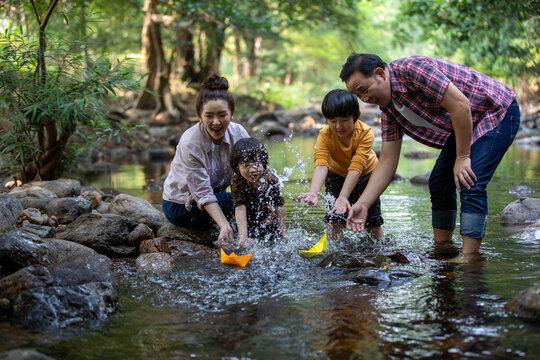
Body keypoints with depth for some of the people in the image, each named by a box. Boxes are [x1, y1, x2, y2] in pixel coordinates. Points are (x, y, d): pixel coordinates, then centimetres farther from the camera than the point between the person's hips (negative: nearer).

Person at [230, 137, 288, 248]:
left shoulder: (271, 179, -21)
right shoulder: (237, 182, -26)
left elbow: (279, 205, -11)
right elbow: (240, 208, -31)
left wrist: (283, 232, -9)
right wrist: (243, 236, -39)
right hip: (247, 221, -2)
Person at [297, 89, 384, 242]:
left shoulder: (366, 133, -34)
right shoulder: (325, 135, -28)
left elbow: (356, 167, -41)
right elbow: (321, 165, -41)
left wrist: (343, 197, -52)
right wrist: (313, 192, -59)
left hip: (366, 173, -1)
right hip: (337, 173, 1)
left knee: (372, 218, -1)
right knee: (335, 217, -11)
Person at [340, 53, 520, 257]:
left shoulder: (411, 69, -28)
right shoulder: (388, 109, 0)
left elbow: (461, 105, -31)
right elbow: (387, 162, 0)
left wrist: (462, 158, -25)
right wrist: (362, 204, -9)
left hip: (497, 112, -9)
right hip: (464, 126, 9)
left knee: (470, 185, -20)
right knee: (439, 183, 6)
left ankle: (469, 258, -16)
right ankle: (443, 248, 17)